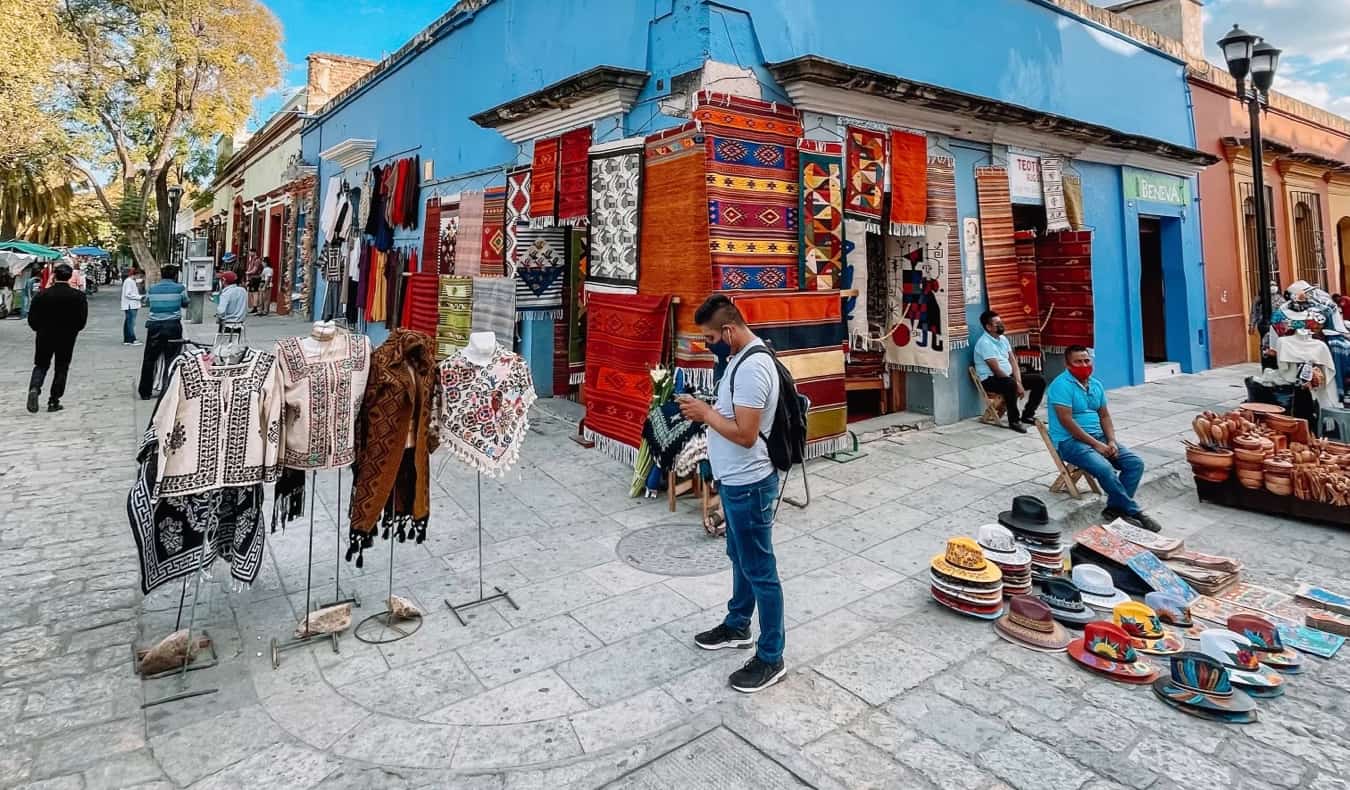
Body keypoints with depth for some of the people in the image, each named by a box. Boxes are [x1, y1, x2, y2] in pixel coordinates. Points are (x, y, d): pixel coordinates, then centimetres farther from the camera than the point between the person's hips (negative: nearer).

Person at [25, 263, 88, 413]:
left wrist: (41, 329, 15)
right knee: (61, 368, 9)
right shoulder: (78, 296, -9)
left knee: (41, 365, 17)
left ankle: (34, 388, -9)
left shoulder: (43, 294, -6)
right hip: (67, 339, -1)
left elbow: (32, 318, -4)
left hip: (44, 337, 1)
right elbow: (82, 320, -8)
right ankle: (54, 402, 9)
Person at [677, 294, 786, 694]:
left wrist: (705, 413, -17)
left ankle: (771, 658, 18)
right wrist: (707, 409, 4)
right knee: (740, 558, 24)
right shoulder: (743, 357, 7)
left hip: (749, 484, -10)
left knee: (760, 570, 3)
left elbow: (745, 433, -28)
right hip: (737, 480, 11)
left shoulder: (752, 366, -26)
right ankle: (737, 626, 43)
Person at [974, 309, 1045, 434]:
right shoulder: (984, 343, -18)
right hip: (990, 380, -9)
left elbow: (1013, 362, 7)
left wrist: (1019, 382, -9)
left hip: (1008, 376, 9)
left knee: (1039, 380, 2)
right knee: (1011, 384, -39)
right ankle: (1014, 421, -23)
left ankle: (1027, 415, 11)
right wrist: (1017, 385, -17)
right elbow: (996, 370, -22)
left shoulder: (1003, 338, 10)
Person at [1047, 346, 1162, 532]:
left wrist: (1111, 441, -4)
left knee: (1135, 463, -8)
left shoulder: (1096, 385, 13)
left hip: (1098, 436, 8)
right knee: (1104, 468, -30)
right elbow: (1067, 421, -20)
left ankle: (1115, 508, -7)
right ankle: (1133, 511, -13)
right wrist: (1096, 444, -18)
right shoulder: (1062, 385, -14)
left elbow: (1104, 416, 14)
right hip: (1070, 440, -8)